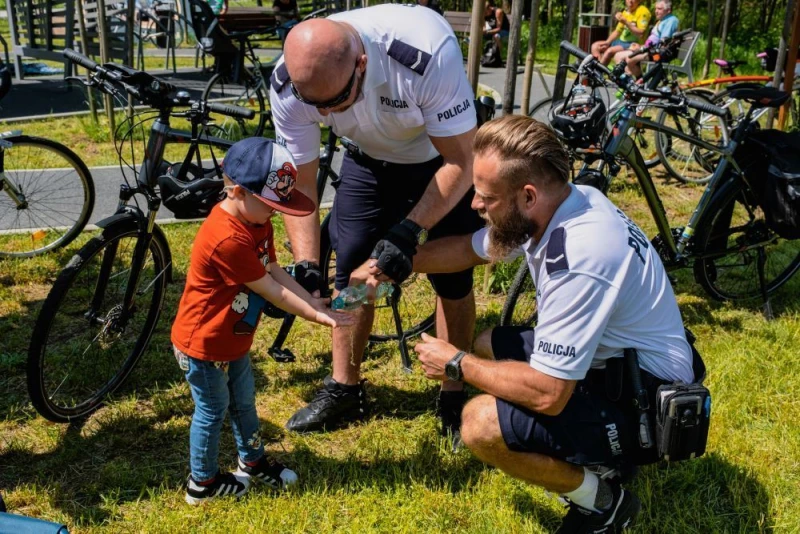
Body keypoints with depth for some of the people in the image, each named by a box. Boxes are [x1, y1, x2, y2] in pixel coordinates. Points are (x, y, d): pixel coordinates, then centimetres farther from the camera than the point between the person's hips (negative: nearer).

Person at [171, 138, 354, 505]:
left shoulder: (257, 221, -3)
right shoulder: (228, 239, -34)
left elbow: (275, 272, -1)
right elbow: (271, 291, -28)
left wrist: (316, 304, -9)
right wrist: (316, 317, -22)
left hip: (233, 340, 9)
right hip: (203, 345, -9)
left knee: (244, 401, 24)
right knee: (212, 412, 10)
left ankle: (253, 461, 45)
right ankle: (203, 482, 31)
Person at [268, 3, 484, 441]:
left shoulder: (428, 52, -41)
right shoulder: (288, 84, -29)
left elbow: (460, 163, -30)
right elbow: (299, 184, -18)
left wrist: (410, 231, -40)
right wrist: (306, 266, -30)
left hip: (442, 157, -3)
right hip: (370, 160, 3)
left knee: (453, 276, -4)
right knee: (350, 271, 1)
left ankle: (455, 397, 16)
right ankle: (344, 390, 20)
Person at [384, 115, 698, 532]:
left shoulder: (579, 259, -34)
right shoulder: (559, 204, -6)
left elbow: (546, 394, -31)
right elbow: (471, 248, 12)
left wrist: (456, 365, -17)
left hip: (644, 403, -9)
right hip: (613, 357, 10)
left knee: (480, 424, -23)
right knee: (488, 346, 17)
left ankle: (601, 500, 1)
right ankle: (590, 453, 17)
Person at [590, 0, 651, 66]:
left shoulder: (643, 11, -11)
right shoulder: (625, 12, 13)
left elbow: (641, 33, -20)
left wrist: (626, 22, -26)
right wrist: (607, 42, 1)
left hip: (634, 45, -9)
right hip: (621, 41, 9)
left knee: (610, 51, -31)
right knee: (595, 46, 0)